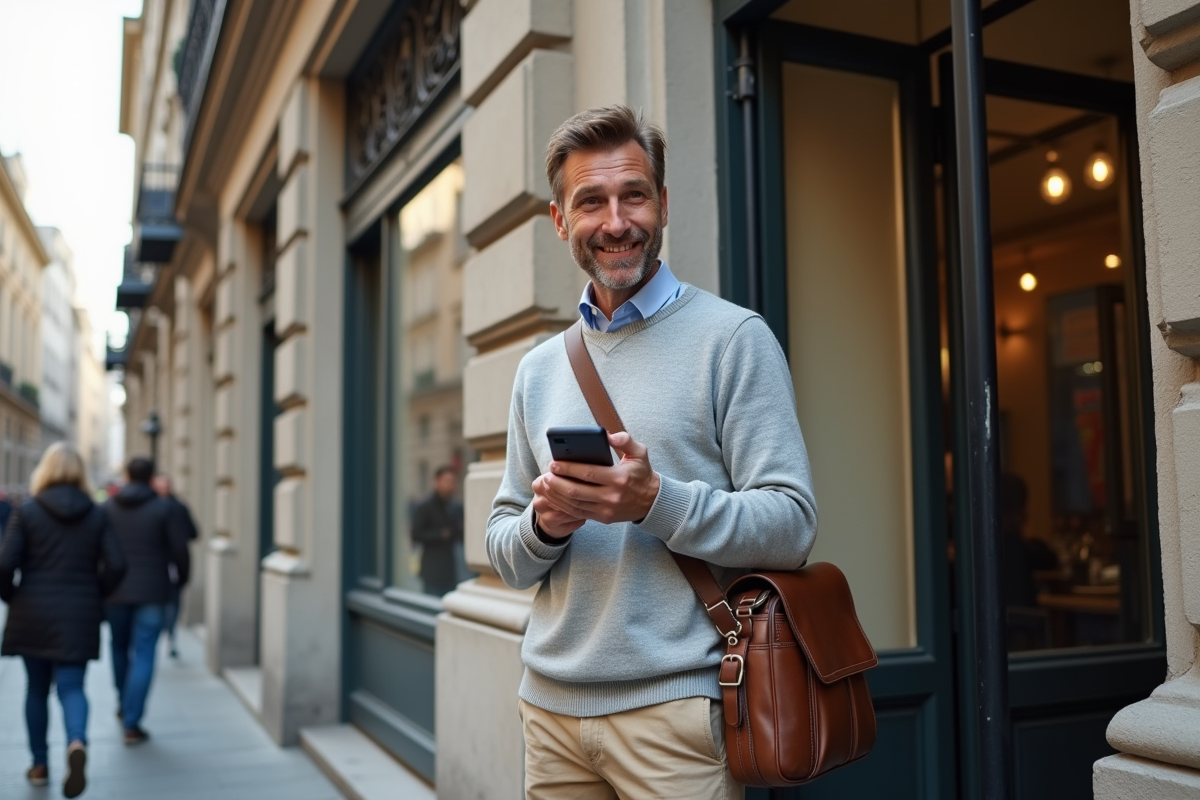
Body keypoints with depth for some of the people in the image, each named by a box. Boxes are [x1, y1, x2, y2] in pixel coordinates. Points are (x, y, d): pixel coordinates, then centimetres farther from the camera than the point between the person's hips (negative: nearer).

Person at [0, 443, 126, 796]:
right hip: (79, 617, 0)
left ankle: (40, 765, 24)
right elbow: (115, 565, -5)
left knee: (36, 689, 15)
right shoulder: (97, 514, 1)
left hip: (32, 616, 0)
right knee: (71, 687, 1)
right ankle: (77, 742, -27)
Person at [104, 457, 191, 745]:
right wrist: (182, 576, 11)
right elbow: (179, 548, -6)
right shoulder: (164, 508, -6)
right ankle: (132, 723, -3)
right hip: (152, 592, -3)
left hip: (115, 591, 3)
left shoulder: (106, 508, 0)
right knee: (143, 656, 0)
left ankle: (123, 701, 42)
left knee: (119, 646, 24)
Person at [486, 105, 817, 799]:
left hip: (674, 706, -5)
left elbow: (791, 526, -11)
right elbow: (504, 552, 11)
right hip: (551, 707, 5)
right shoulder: (539, 368, 11)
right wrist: (543, 523, -11)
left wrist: (655, 501, -25)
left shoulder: (733, 337, -5)